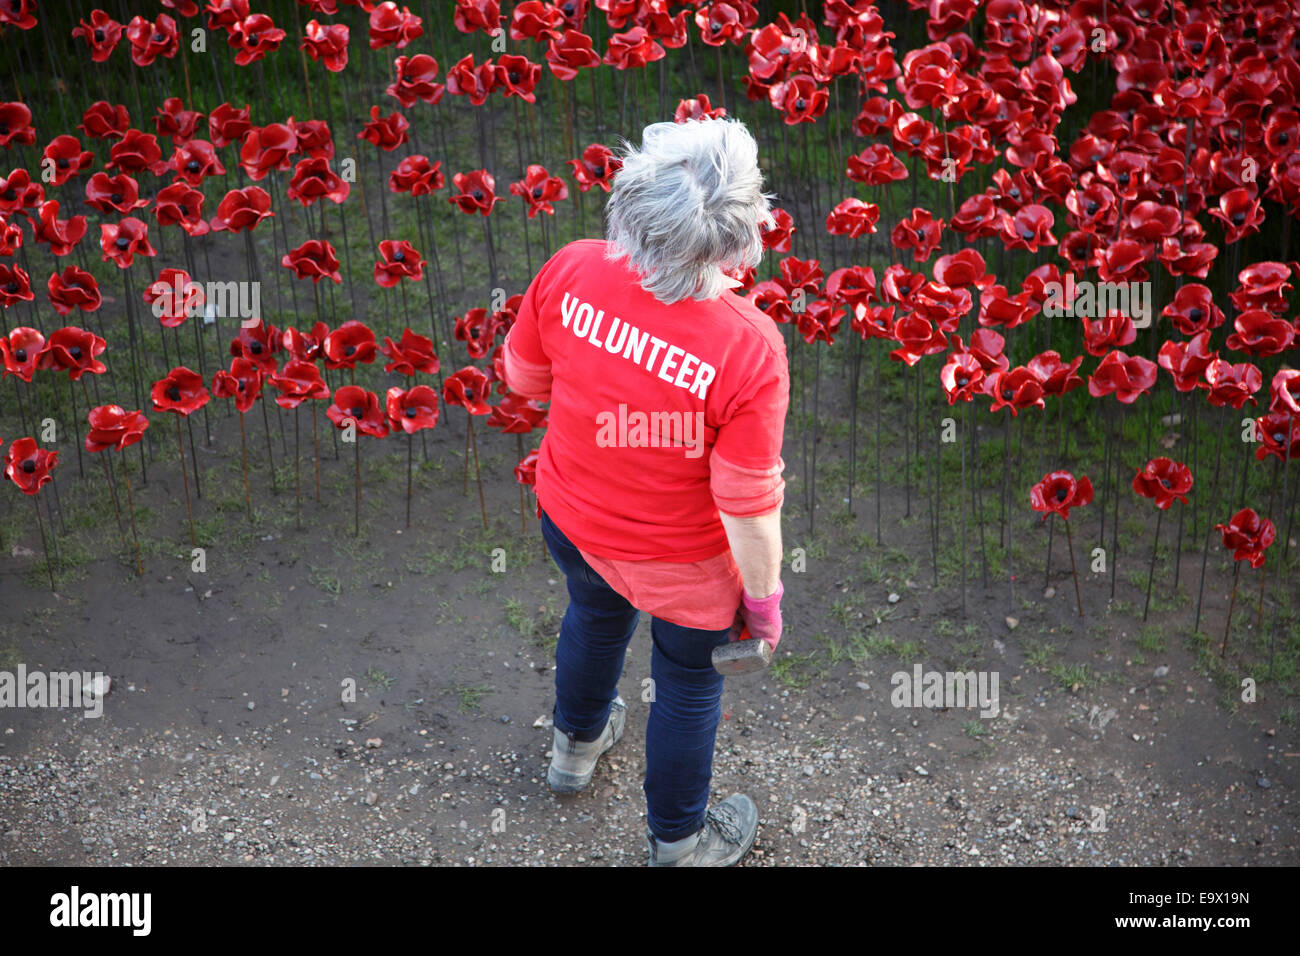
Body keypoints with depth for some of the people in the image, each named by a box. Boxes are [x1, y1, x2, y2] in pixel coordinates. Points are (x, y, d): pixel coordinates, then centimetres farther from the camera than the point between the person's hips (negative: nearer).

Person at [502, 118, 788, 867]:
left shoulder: (571, 271, -24)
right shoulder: (748, 349, -35)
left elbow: (522, 376, -5)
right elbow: (749, 505, -26)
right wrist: (764, 596, -7)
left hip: (570, 518, 4)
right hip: (680, 558, -4)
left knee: (595, 615, 36)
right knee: (689, 684, 24)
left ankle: (578, 745, 66)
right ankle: (679, 840, 51)